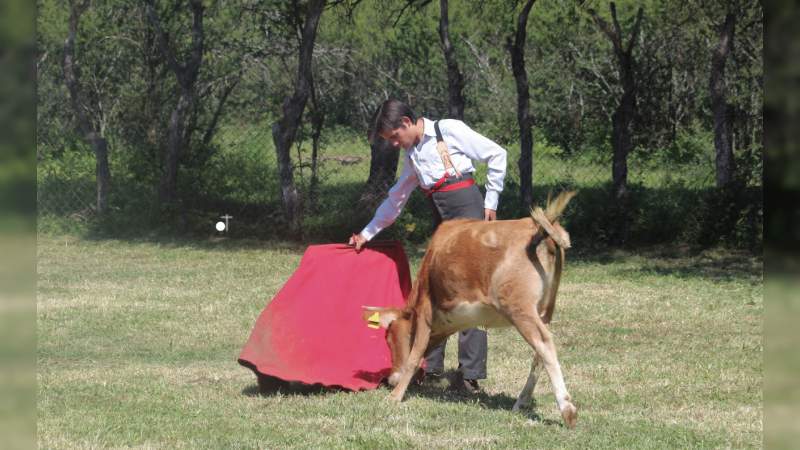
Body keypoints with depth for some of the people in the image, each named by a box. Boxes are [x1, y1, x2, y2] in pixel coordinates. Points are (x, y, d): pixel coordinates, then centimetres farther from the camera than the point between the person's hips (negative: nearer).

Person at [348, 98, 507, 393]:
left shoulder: (449, 130, -4)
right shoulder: (412, 155, 18)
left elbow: (496, 155, -3)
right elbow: (396, 200, 27)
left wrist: (491, 202, -4)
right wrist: (366, 234, 28)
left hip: (467, 206, -8)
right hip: (441, 220, 8)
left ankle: (471, 374, -14)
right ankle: (431, 366, 17)